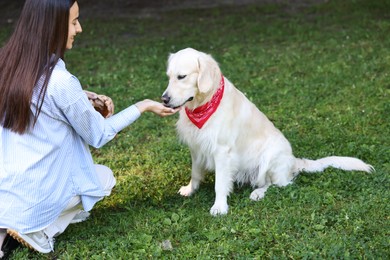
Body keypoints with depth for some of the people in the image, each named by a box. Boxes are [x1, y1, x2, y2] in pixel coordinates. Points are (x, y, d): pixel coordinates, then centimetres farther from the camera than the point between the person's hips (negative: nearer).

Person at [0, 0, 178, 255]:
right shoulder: (60, 81, -24)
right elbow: (98, 135, -8)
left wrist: (84, 98, 6)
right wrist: (143, 106, 2)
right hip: (32, 197, -5)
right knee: (105, 177, 22)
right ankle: (36, 229, 3)